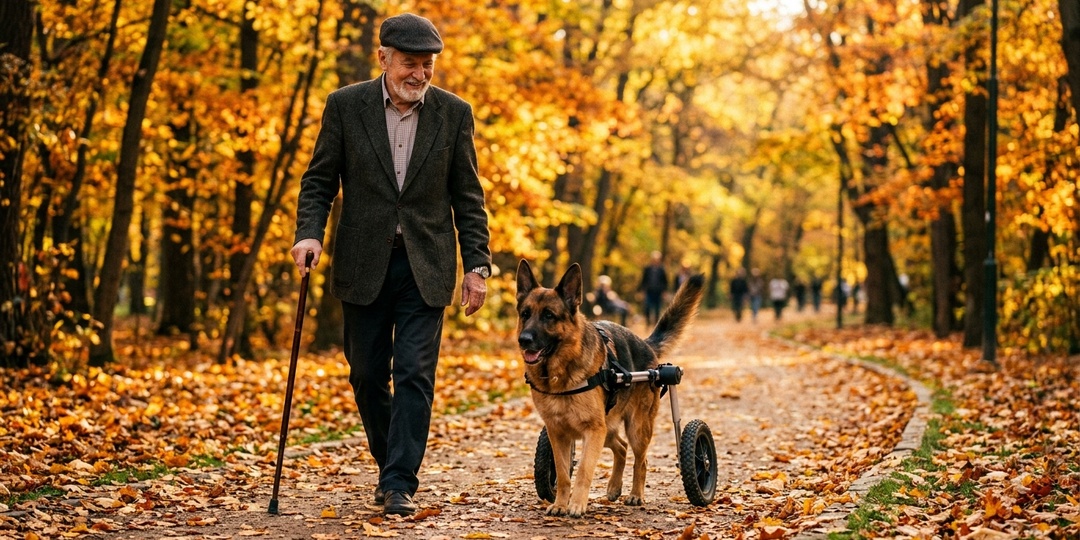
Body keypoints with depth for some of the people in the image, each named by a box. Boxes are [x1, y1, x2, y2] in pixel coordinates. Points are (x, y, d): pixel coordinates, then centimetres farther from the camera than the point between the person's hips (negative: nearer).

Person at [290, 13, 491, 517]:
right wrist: (310, 232, -14)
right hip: (364, 264, 1)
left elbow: (467, 197, 4)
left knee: (414, 376, -7)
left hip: (426, 267, -1)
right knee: (367, 376, 9)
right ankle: (389, 462, 30)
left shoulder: (454, 113, 1)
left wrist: (477, 265, -1)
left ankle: (400, 485, -3)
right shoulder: (345, 105, -1)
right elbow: (319, 180, 3)